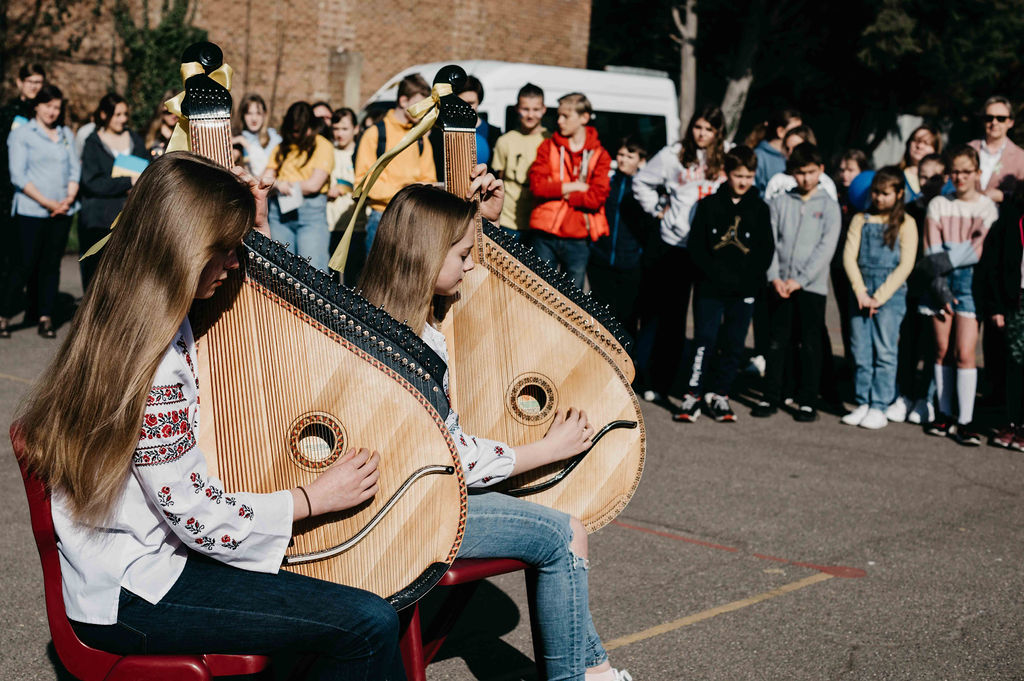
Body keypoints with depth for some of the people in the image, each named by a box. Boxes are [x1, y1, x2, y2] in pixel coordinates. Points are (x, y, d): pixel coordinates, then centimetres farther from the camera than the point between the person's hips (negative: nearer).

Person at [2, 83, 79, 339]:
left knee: (51, 265, 5)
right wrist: (47, 202, -11)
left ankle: (45, 318, 9)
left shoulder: (67, 135, 15)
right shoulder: (21, 134, 1)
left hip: (62, 212, 4)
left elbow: (75, 170, 13)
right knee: (24, 264, -5)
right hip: (31, 211, -4)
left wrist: (69, 198, -5)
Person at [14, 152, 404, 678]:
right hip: (128, 599, -10)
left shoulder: (162, 323, 4)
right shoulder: (150, 365, -27)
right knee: (369, 624, -18)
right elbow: (201, 520, -23)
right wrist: (316, 497, -11)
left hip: (154, 550, 10)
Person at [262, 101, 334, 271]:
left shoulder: (323, 146, 3)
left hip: (311, 211, -4)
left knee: (312, 269, -13)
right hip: (279, 212, 4)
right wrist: (278, 185, -13)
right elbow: (265, 179, 10)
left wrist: (284, 184, 5)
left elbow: (314, 185, -5)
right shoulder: (281, 148, 18)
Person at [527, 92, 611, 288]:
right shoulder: (548, 146, 7)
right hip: (545, 236, 1)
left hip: (577, 240, 0)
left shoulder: (599, 155, 3)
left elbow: (597, 198, -10)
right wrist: (574, 187, -10)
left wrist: (558, 192, -10)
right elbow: (537, 185, -7)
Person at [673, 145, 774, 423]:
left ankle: (718, 394, 16)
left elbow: (766, 251, 3)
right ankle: (694, 394, 2)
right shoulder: (709, 204, 2)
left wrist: (742, 278, -9)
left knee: (734, 344, 5)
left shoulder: (759, 208, 5)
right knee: (705, 339, -6)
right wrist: (719, 275, -11)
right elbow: (695, 246, -1)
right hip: (710, 288, -1)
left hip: (744, 291, 1)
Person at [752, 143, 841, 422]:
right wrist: (774, 277, -9)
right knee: (777, 342, 5)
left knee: (810, 344, 2)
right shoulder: (779, 202, 8)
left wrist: (800, 280, -13)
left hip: (812, 285, -2)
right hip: (780, 285, 2)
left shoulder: (829, 206, 3)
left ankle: (807, 401, 9)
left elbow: (826, 247, -5)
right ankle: (771, 397, 12)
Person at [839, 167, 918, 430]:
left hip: (891, 295, -3)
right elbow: (849, 256, 4)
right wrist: (860, 291, -8)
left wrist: (879, 297, -9)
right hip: (861, 293, 3)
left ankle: (879, 408, 0)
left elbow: (905, 265, -4)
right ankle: (863, 404, 12)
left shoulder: (906, 223, 1)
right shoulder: (860, 220, 11)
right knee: (861, 352, 4)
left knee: (884, 352, -4)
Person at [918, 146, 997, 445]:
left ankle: (965, 421, -6)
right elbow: (932, 251, 2)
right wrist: (940, 285, -8)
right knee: (943, 350, 5)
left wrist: (948, 261, -13)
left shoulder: (987, 207, 3)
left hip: (970, 282, -2)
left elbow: (980, 249, -5)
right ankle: (944, 414, 13)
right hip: (942, 283, 2)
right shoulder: (938, 205, 8)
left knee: (964, 353, -9)